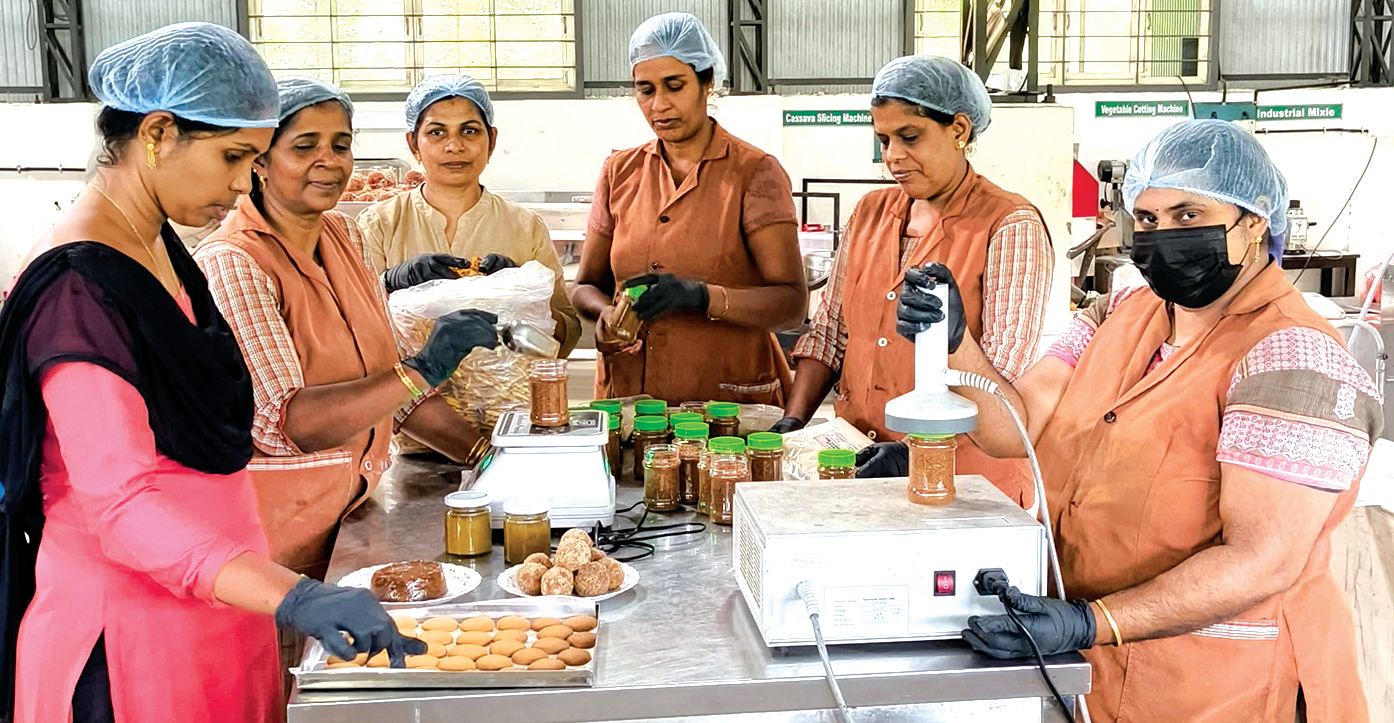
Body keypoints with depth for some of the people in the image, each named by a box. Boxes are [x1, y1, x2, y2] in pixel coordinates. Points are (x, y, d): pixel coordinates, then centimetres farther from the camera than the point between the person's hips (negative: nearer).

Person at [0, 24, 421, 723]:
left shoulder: (155, 243, 7)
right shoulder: (78, 291, -23)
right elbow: (123, 506, -29)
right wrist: (292, 599, -39)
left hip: (210, 610, 9)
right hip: (129, 634, -9)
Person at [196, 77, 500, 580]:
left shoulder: (343, 236, 6)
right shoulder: (230, 265, -17)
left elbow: (385, 378, 10)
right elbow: (282, 422, -26)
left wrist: (481, 449, -2)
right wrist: (423, 370, -31)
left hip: (350, 514, 7)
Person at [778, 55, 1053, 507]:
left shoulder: (1010, 227, -6)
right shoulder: (870, 213, 13)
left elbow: (1001, 372, -14)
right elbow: (829, 332, 15)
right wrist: (793, 422, 1)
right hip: (858, 464, 5)